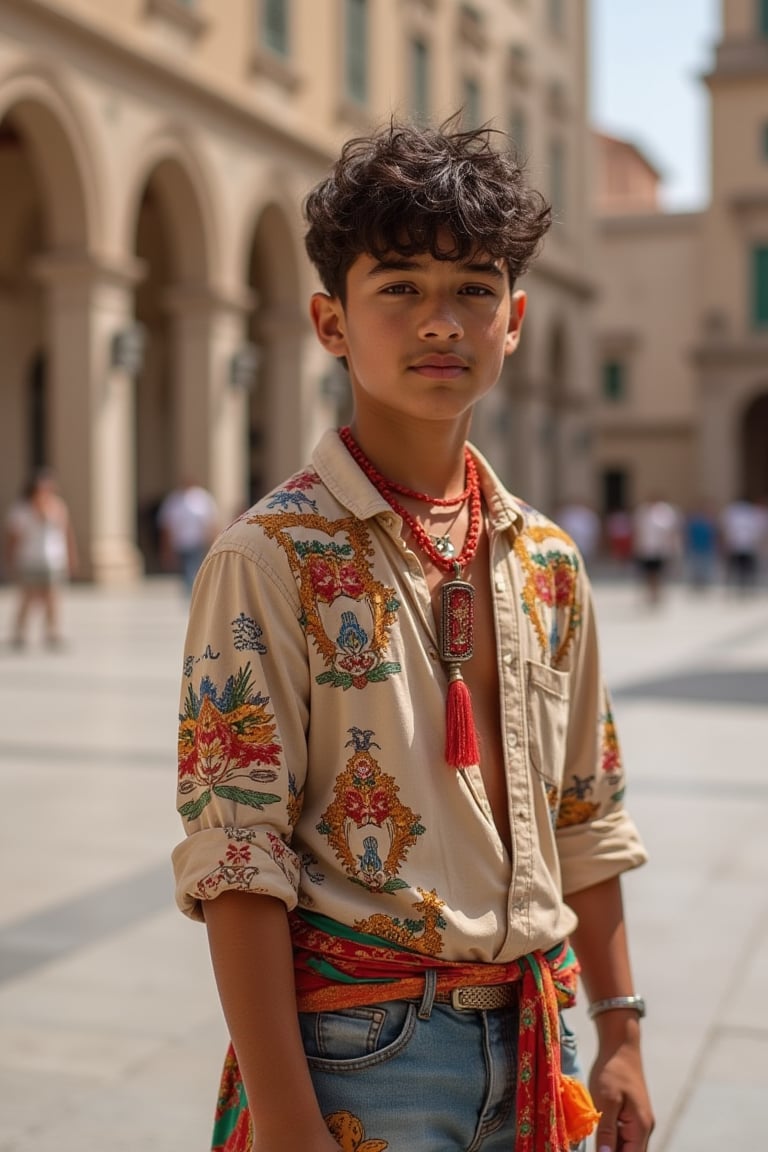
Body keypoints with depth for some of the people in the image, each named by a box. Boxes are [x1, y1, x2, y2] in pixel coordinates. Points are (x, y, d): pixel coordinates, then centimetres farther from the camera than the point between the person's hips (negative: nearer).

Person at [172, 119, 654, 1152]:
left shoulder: (546, 562, 5)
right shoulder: (274, 561, -12)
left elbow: (584, 822, 11)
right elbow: (235, 861, -15)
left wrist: (621, 1035, 11)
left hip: (529, 1046, 5)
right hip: (359, 1054, -5)